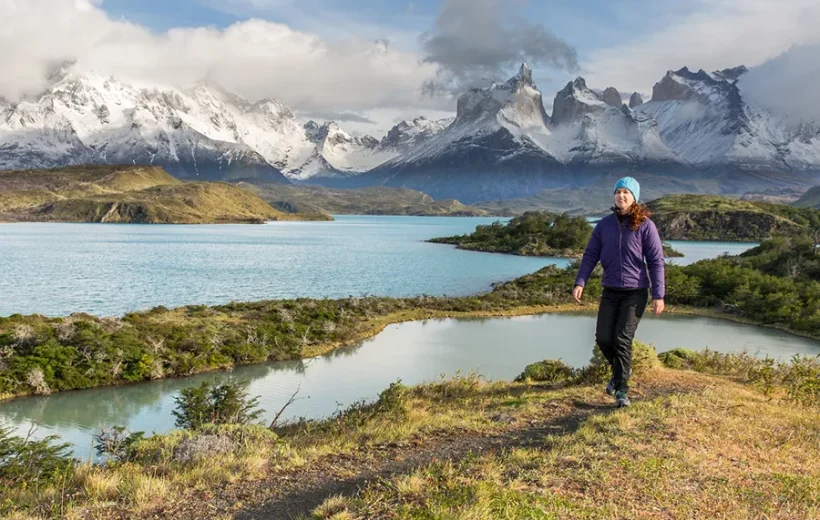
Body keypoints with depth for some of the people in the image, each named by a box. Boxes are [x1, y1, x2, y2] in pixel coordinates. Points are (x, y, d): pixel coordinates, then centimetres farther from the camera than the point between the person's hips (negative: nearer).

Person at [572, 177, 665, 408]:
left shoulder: (645, 225, -6)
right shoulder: (604, 224, 4)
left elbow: (656, 261, -5)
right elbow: (591, 255, 4)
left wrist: (659, 295, -10)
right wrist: (580, 282, -9)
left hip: (635, 292, -3)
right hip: (610, 291, 3)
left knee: (622, 339, -11)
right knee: (603, 338, 0)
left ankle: (621, 390, 3)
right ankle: (620, 370, 31)